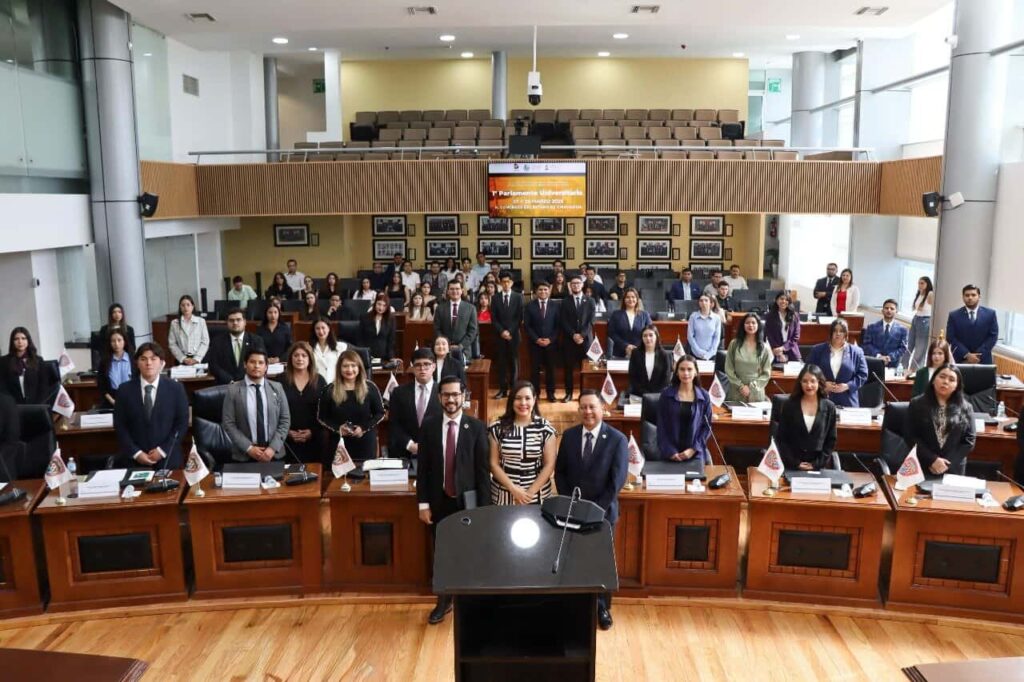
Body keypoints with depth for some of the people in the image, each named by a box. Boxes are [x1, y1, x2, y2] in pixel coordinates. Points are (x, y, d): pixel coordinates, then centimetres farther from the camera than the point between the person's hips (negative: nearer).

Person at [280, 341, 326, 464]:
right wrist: (287, 431, -9)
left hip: (314, 439, 1)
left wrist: (313, 431, -7)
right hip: (288, 439, -1)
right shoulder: (281, 380, 1)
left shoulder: (319, 381, 5)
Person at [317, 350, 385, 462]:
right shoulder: (329, 390, 0)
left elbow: (380, 413, 4)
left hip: (366, 445, 0)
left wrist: (364, 428, -11)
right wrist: (337, 428, -12)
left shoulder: (370, 388, -1)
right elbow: (321, 417, 6)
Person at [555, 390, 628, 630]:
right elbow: (560, 472, 3)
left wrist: (597, 509, -16)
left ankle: (602, 606, 30)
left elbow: (617, 480, -13)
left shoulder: (617, 439, -11)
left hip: (603, 511, -2)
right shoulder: (569, 435, -1)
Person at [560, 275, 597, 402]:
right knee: (568, 367, 2)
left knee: (585, 368, 2)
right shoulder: (565, 302, 7)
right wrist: (573, 335, -14)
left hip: (586, 339, 0)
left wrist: (582, 335, -13)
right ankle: (569, 393, 10)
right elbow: (563, 322, -1)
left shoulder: (590, 301, 7)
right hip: (569, 340, 0)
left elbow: (591, 321, -2)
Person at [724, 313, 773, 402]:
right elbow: (728, 369, 0)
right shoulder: (734, 344, 2)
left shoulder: (764, 348, 3)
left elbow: (767, 373, 3)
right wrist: (740, 386, -8)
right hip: (736, 392, 0)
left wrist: (752, 387, -9)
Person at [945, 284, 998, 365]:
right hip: (960, 360, -1)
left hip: (983, 361, 1)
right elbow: (951, 338, -3)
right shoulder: (954, 315, 3)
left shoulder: (990, 314, 5)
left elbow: (993, 336, 1)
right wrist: (966, 355, -13)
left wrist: (978, 355, -9)